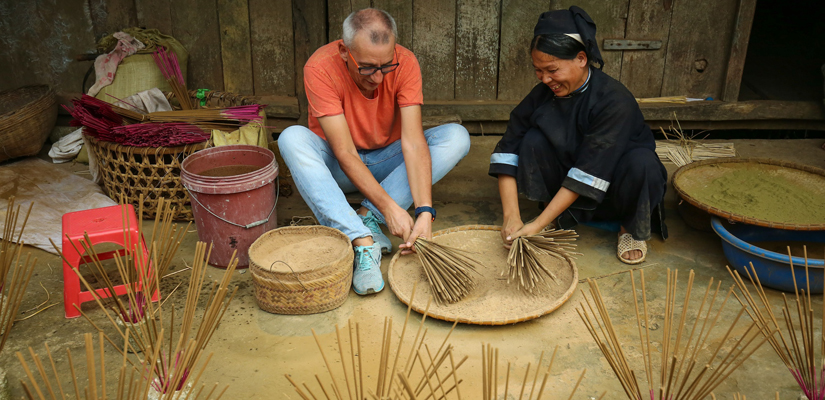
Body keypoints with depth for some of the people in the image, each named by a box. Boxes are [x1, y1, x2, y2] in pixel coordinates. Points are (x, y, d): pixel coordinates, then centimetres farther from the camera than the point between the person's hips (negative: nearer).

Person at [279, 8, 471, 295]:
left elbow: (413, 142, -27)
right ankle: (362, 241, -40)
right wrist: (389, 206, -38)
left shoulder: (405, 63, -21)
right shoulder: (320, 68, -27)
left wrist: (424, 212, -39)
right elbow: (345, 153, -29)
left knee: (457, 137, -21)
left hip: (387, 159, 2)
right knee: (292, 139, -32)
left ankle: (367, 217, -26)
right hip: (339, 167, -2)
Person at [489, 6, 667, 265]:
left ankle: (634, 230, -6)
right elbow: (508, 150, -17)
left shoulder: (614, 100, -27)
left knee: (641, 161, -35)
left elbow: (589, 174, -32)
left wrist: (537, 225, -34)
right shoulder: (543, 94, -12)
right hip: (570, 196, 3)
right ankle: (561, 221, -5)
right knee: (533, 142, -21)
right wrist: (511, 217, -29)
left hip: (614, 190, -3)